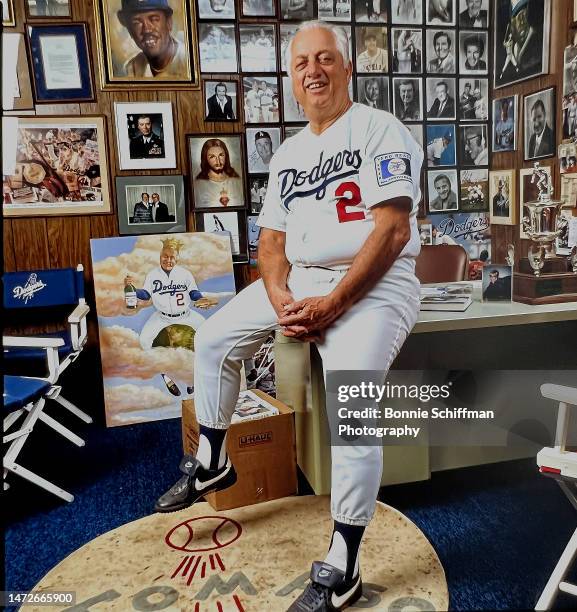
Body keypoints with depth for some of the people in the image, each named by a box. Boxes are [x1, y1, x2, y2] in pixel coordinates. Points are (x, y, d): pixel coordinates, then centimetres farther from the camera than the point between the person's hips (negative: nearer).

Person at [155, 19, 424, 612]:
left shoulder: (379, 129, -6)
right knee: (214, 338, 6)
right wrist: (280, 299, -9)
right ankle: (212, 462, 25)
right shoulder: (288, 153, 15)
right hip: (299, 282, 8)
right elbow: (271, 239, 11)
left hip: (372, 285, -7)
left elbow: (392, 230, -16)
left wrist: (333, 304, -20)